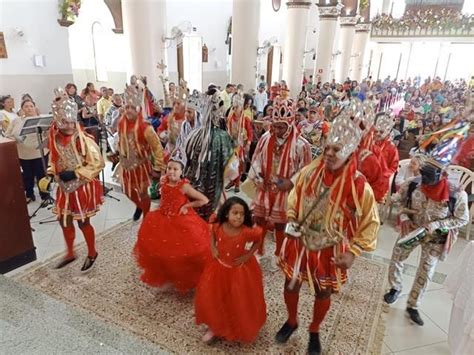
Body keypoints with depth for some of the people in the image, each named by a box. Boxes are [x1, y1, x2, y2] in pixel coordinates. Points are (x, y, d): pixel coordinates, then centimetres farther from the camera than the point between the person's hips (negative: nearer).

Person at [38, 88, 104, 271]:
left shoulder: (83, 140, -20)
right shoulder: (56, 139, -1)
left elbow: (98, 163, -21)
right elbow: (54, 161, 13)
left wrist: (75, 173, -23)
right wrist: (49, 176, -3)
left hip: (82, 188, -6)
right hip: (64, 188, 6)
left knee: (83, 222, 7)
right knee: (64, 220, 16)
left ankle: (92, 253, 30)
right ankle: (70, 253, 38)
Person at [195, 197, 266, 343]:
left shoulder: (247, 231, -27)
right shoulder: (218, 227, -18)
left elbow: (258, 240, -8)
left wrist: (247, 256, -13)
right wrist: (213, 248, -6)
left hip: (240, 270, -3)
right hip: (219, 267, 3)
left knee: (240, 303, 9)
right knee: (210, 297, 9)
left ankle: (243, 330, 38)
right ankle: (214, 326, 34)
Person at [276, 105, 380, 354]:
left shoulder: (359, 186, -21)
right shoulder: (308, 172, -12)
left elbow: (370, 223, -9)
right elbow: (294, 198, 6)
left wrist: (353, 251, -14)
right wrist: (291, 222, -7)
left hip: (330, 251, -2)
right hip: (299, 243, 3)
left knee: (323, 294, 19)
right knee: (290, 285, 18)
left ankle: (314, 332, 48)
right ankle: (291, 321, 49)